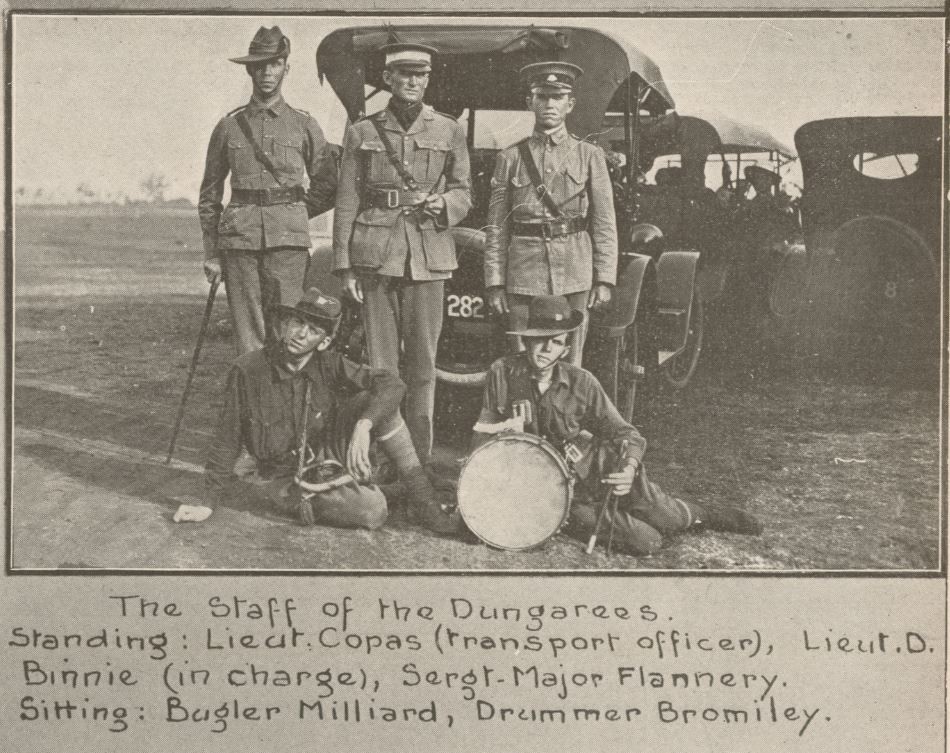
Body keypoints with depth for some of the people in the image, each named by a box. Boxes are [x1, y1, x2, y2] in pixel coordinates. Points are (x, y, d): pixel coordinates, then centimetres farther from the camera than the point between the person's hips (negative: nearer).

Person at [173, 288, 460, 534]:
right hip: (286, 475, -4)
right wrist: (210, 501, -8)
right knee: (372, 511, -28)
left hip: (328, 455, 4)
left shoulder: (329, 365, -10)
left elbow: (391, 384, -21)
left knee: (373, 400, -21)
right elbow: (227, 439, -10)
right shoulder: (248, 370, -17)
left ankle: (424, 501, -13)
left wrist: (363, 426, -38)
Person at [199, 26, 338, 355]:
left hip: (288, 240, -1)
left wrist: (292, 214, 8)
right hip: (239, 238, 1)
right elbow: (209, 195, 14)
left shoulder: (304, 126, 8)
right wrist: (211, 253, 10)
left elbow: (327, 186, 15)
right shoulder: (229, 126, 10)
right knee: (247, 335, -1)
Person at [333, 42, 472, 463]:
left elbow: (464, 194, 13)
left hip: (428, 255, 1)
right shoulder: (361, 133, 7)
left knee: (423, 358, 1)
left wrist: (441, 203, -11)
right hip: (376, 254, 0)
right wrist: (344, 266, 1)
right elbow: (346, 203, 6)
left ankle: (420, 457, 9)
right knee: (380, 360, 1)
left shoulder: (448, 132, 9)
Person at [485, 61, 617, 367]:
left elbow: (605, 224, 5)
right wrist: (494, 284, 0)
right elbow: (496, 229, 6)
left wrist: (604, 280, -3)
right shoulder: (510, 158, 8)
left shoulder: (589, 155, 7)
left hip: (575, 276, 0)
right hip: (523, 276, 0)